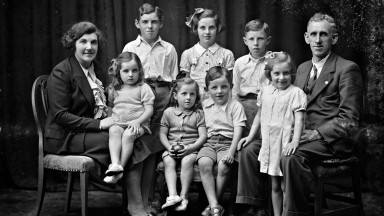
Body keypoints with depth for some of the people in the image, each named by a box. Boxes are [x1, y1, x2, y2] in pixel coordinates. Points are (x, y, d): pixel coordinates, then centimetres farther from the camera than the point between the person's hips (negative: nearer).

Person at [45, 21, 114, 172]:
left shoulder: (97, 68, 14)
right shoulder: (60, 73, -10)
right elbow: (60, 116, -16)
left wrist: (112, 119, -3)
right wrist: (98, 124, -21)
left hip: (92, 131, 7)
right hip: (65, 137, -7)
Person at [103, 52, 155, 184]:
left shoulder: (143, 88, 5)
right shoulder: (114, 90, 17)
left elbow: (149, 110, -2)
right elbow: (109, 108, 24)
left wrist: (137, 121, -17)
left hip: (138, 124, -3)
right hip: (117, 123, 3)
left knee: (128, 134, -35)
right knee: (114, 131, -31)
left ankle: (120, 167, -35)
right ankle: (115, 164, -46)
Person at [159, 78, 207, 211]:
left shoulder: (199, 114, 6)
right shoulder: (169, 112, 10)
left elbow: (203, 136, -2)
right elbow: (162, 134, 9)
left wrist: (190, 148, -17)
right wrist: (169, 147, -10)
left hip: (191, 149, -2)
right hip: (172, 149, 2)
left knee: (187, 161, -33)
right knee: (168, 161, -29)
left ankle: (183, 196, -29)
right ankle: (172, 196, -39)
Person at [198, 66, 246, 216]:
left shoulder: (236, 106, 3)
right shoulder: (204, 105, 15)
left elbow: (238, 131, -6)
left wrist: (231, 152, -18)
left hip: (227, 143, -2)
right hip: (208, 142, 3)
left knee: (224, 166, -32)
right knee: (204, 163, -29)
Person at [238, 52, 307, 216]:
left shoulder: (296, 93, -7)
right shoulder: (265, 91, 9)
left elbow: (299, 119, -14)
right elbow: (259, 116, 19)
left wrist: (295, 141, -25)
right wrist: (250, 136, 16)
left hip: (285, 144, -5)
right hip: (269, 143, 5)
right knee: (275, 185, 14)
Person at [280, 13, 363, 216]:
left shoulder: (347, 69, -4)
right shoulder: (302, 68, 20)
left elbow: (349, 121, -9)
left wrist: (315, 134, -18)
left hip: (329, 141, -7)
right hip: (302, 136, 7)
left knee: (291, 157, -34)